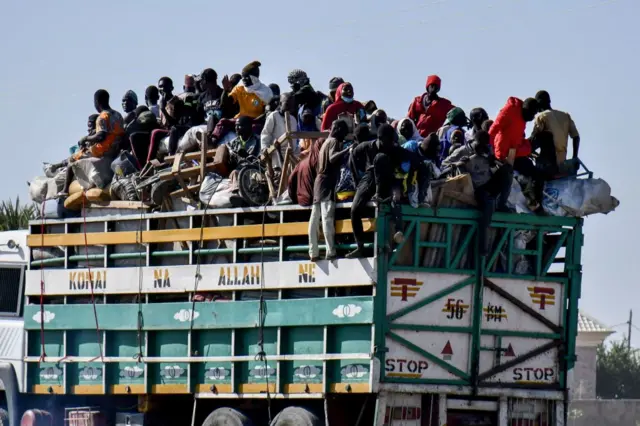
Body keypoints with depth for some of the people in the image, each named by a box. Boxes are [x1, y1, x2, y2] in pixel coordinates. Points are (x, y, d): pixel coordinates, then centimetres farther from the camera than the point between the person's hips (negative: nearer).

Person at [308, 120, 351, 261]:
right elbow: (332, 158, -23)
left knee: (315, 219, 5)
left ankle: (313, 253, 4)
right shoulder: (334, 142, -6)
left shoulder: (327, 142, 21)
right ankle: (331, 252, -22)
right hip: (327, 183, -9)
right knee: (327, 218, -16)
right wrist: (347, 150, -33)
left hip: (319, 182, 9)